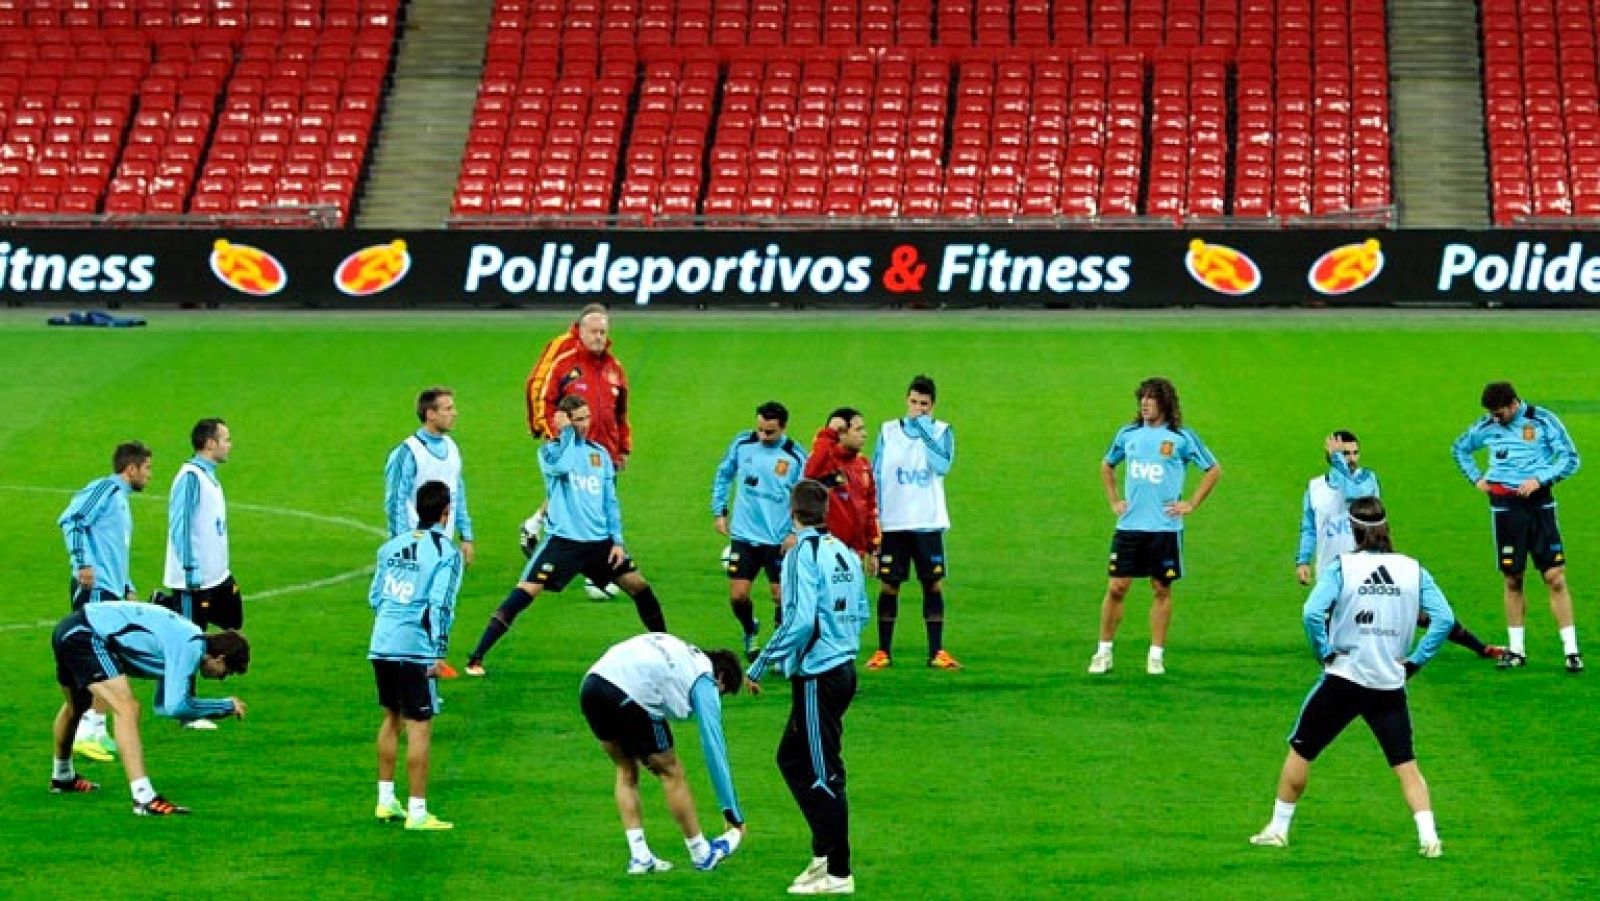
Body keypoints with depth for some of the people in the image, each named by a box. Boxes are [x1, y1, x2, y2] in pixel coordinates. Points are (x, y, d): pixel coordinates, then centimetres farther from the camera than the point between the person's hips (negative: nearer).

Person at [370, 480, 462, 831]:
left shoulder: (392, 546, 13)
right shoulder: (446, 552, -6)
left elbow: (374, 596, 17)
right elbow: (441, 604, -14)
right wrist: (439, 651, -11)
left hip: (381, 645, 7)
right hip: (415, 649, -7)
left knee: (391, 720, 20)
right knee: (419, 727, -2)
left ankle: (386, 801, 26)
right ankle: (417, 812, -2)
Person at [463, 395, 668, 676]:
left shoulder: (599, 453, 11)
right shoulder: (551, 449, -2)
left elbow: (610, 501, 14)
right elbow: (561, 466, -27)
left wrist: (617, 540, 7)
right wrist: (567, 432, -17)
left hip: (600, 541, 5)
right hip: (562, 540, -5)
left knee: (639, 587, 7)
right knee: (524, 593, -15)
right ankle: (476, 658, -13)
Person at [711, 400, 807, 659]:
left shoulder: (796, 456, -8)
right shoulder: (742, 444, -1)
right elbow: (723, 475, 15)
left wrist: (796, 532, -13)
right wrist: (718, 511, 11)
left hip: (780, 540, -2)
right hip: (744, 535, 2)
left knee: (782, 597, 0)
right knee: (738, 596, 0)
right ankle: (750, 631, 32)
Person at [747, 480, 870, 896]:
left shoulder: (803, 553, -15)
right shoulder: (845, 552, 9)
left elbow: (800, 621, -23)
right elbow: (861, 612, 14)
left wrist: (760, 666, -16)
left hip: (816, 675, -8)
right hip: (844, 667, 8)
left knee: (824, 775, -2)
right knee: (792, 759, 19)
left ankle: (838, 874, 2)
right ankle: (823, 852, 20)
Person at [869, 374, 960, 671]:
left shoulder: (941, 431, 2)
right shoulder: (888, 431, 5)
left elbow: (942, 465, -17)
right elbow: (875, 475, 7)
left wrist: (924, 431, -17)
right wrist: (872, 516, 0)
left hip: (928, 523, 0)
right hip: (892, 523, 0)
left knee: (934, 585, 1)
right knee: (888, 586, 2)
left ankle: (936, 652, 7)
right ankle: (883, 651, 9)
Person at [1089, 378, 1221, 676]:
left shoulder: (1182, 437, -2)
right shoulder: (1128, 434, 8)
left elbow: (1214, 470, 5)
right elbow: (1107, 465, 25)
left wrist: (1191, 504, 0)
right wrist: (1113, 500, 14)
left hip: (1165, 527, -2)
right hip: (1129, 525, 2)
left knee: (1162, 590, 4)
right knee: (1116, 587, -1)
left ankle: (1156, 655, 12)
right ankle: (1104, 652, 9)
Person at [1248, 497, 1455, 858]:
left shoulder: (1341, 567, -7)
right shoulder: (1413, 570, 1)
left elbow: (1313, 612, -19)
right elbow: (1444, 618, -4)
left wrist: (1325, 652, -5)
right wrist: (1416, 660, 1)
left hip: (1343, 679, -2)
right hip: (1391, 684, 2)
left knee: (1300, 749, 14)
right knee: (1406, 764, 8)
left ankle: (1278, 828, 20)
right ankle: (1428, 837, -5)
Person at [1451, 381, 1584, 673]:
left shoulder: (1543, 421, -5)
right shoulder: (1486, 426, 5)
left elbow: (1571, 458, -4)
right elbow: (1459, 448, 23)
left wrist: (1539, 479, -15)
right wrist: (1476, 478, 11)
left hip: (1539, 503, -3)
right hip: (1505, 506, 3)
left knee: (1555, 577, -7)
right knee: (1513, 580, 6)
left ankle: (1571, 651, -4)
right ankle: (1516, 650, 15)